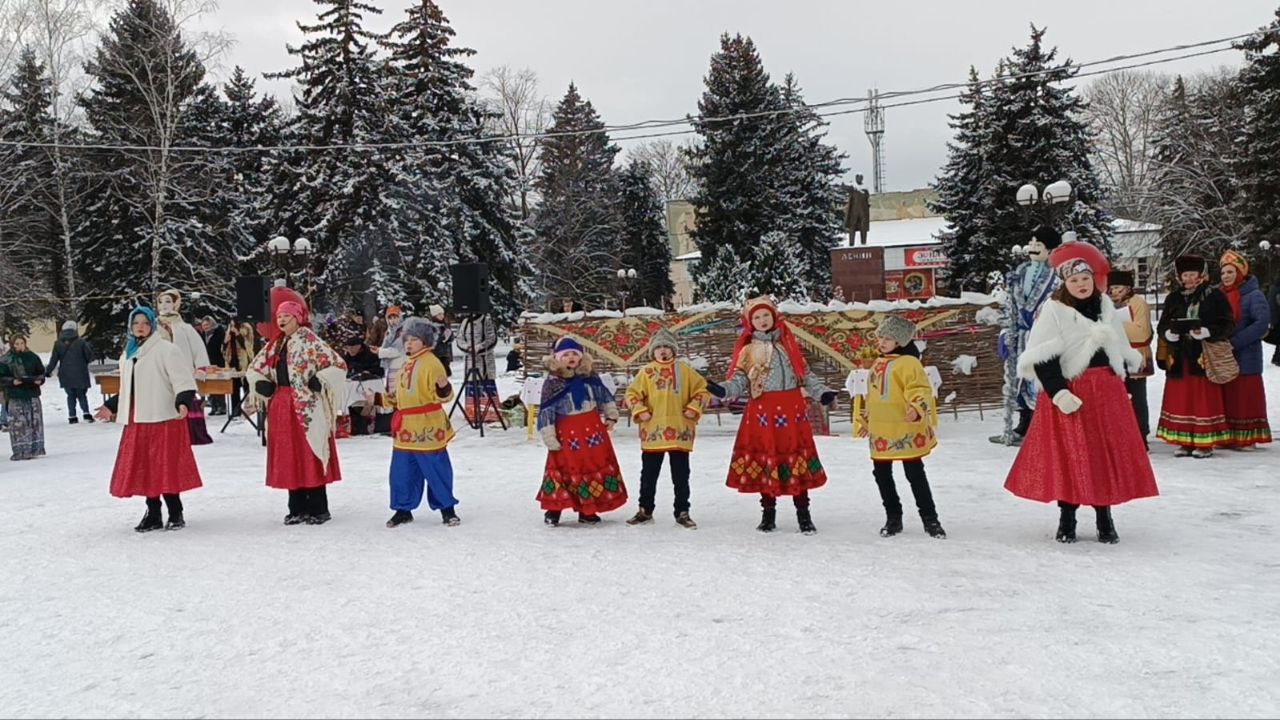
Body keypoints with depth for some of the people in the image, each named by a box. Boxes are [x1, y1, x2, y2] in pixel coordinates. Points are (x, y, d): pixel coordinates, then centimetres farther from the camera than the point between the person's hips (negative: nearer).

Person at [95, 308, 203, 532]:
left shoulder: (166, 350, -6)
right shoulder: (128, 355, 19)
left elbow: (182, 379, -14)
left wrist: (183, 402, -28)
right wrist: (111, 407, 31)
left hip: (163, 419, -8)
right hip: (136, 421, 8)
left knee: (166, 468, -7)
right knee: (143, 468, 9)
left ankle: (176, 514, 5)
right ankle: (153, 514, 19)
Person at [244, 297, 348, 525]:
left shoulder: (310, 342, -8)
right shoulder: (275, 345, 13)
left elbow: (338, 366, -15)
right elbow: (254, 369, 24)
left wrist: (318, 382, -16)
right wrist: (262, 385, 7)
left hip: (307, 408, -7)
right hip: (282, 408, 7)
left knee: (311, 457, -3)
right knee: (289, 458, 10)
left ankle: (318, 509, 6)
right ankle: (297, 508, 19)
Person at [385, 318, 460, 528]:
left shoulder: (431, 363, -12)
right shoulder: (407, 365, 14)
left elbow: (442, 396, -17)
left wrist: (444, 388, -38)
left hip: (427, 430, -8)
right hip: (405, 430, 8)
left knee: (436, 470, 1)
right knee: (402, 471, 12)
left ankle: (447, 509, 15)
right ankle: (403, 509, 24)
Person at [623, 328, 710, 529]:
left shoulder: (685, 370, 4)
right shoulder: (646, 372, 3)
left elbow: (702, 390, 8)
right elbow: (632, 394, 7)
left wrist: (693, 408, -3)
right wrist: (640, 411, -5)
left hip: (680, 432, 0)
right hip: (652, 432, 0)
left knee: (681, 476, 6)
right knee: (648, 475, 10)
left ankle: (682, 513, 16)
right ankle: (645, 510, 22)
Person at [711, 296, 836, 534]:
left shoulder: (789, 343, 11)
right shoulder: (748, 350, 6)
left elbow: (806, 375, 15)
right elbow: (739, 381, -1)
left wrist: (822, 393, 2)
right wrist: (723, 390, -20)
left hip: (792, 410, 1)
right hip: (762, 412, -1)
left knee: (797, 460, 1)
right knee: (765, 461, 5)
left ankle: (804, 515, 11)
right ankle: (768, 513, 19)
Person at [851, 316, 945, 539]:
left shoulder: (908, 362, -10)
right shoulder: (878, 363, 16)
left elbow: (921, 390, -19)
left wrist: (917, 408, -37)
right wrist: (865, 420, 28)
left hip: (905, 431, -8)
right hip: (880, 433, 8)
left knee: (915, 474, 0)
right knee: (881, 474, 11)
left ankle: (930, 519, 11)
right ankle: (893, 518, 25)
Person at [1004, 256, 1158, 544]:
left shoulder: (1106, 307, 12)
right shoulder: (1053, 311, -6)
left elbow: (1123, 352, 21)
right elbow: (1042, 360, -13)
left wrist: (1121, 384, 15)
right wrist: (1059, 393, -20)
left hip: (1108, 393, 5)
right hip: (1070, 394, -5)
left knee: (1109, 455, 5)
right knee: (1068, 457, -2)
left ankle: (1105, 519, 17)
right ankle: (1066, 520, 12)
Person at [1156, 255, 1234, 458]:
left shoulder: (1215, 296, 0)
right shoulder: (1173, 298, 11)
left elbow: (1227, 325, -4)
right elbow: (1162, 326, 11)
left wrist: (1206, 332, -19)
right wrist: (1170, 333, -10)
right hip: (1179, 358, 4)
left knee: (1205, 400, -1)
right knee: (1180, 401, 4)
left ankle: (1205, 443, 6)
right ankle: (1185, 442, 13)